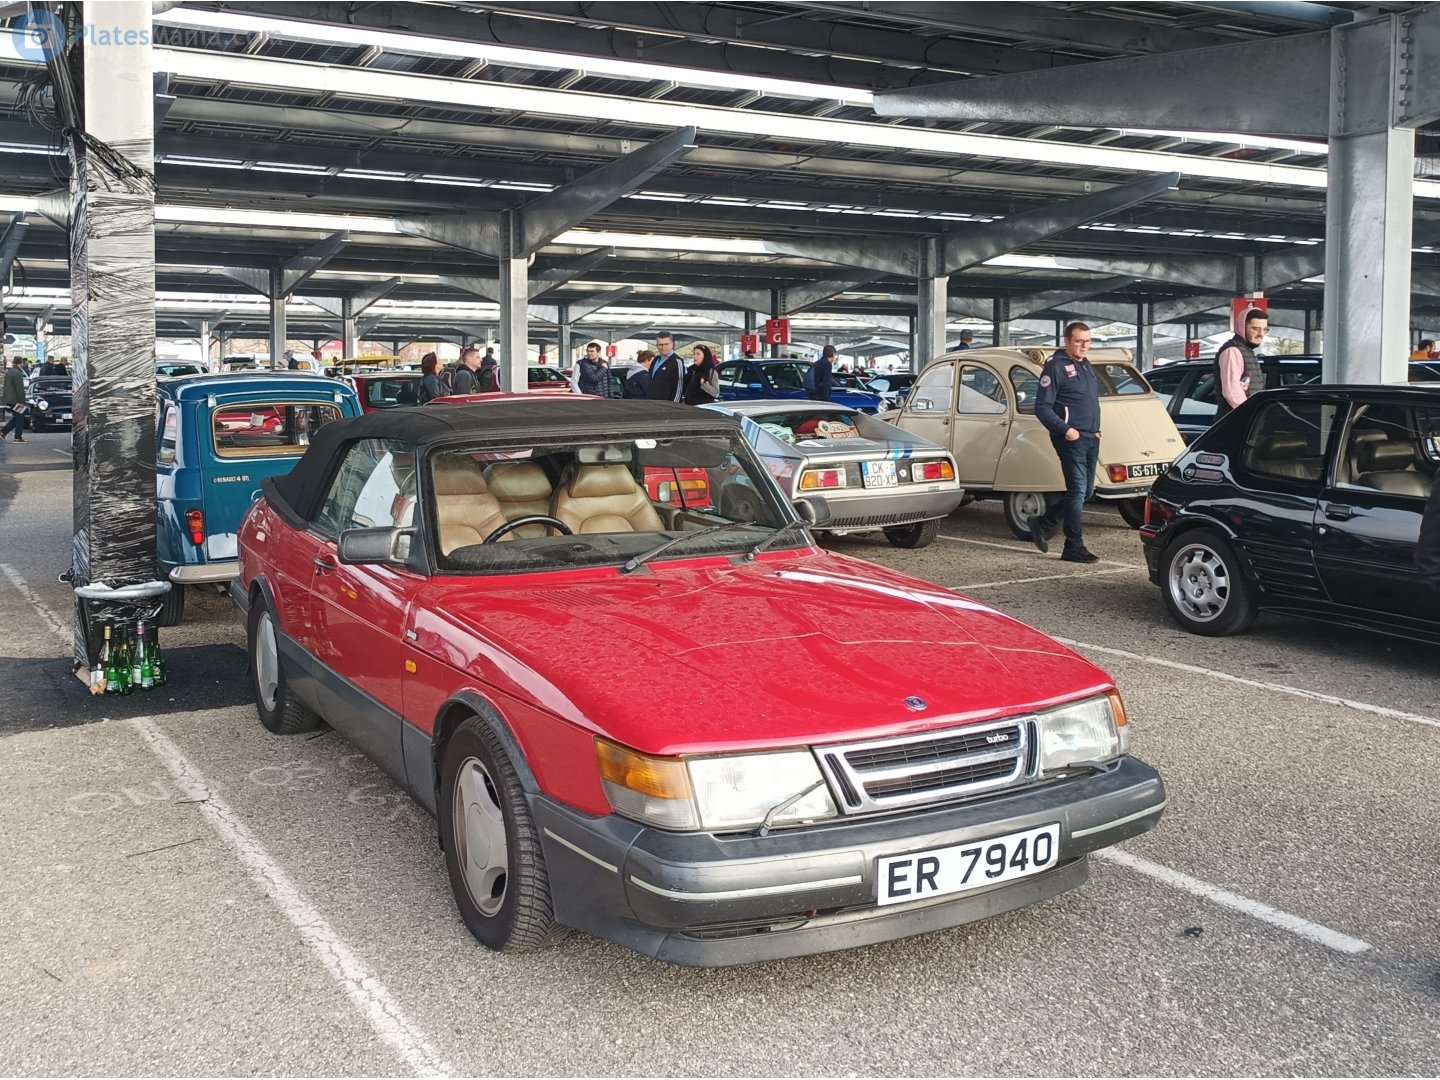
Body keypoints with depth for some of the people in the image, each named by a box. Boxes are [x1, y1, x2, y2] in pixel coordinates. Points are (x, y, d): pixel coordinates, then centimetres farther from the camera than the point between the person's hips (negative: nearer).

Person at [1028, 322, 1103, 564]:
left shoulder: (1087, 366, 18)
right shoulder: (1056, 367, -8)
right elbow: (1042, 407, -12)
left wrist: (1096, 429, 14)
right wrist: (1064, 429, -21)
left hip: (1091, 438, 9)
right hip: (1071, 438, -9)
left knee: (1086, 491, 11)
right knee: (1078, 491, -9)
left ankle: (1042, 523, 25)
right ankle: (1074, 548, -3)